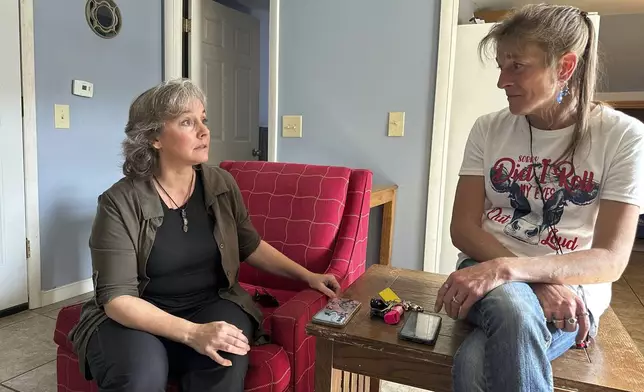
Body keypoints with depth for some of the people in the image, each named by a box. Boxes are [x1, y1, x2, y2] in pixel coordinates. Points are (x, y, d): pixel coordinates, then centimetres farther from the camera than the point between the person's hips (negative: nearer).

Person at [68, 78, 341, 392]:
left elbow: (250, 246, 13)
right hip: (134, 317, -2)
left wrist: (306, 275, 6)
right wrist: (192, 333, -31)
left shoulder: (222, 184, -1)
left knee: (225, 362, -29)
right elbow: (117, 297, -18)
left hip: (211, 304, 3)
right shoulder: (120, 203, -14)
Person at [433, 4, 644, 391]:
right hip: (488, 276, 3)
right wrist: (536, 282, -18)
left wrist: (507, 269, -30)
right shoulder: (489, 129, 1)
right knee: (512, 305, -35)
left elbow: (611, 260, -13)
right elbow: (463, 227, -3)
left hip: (572, 290, -2)